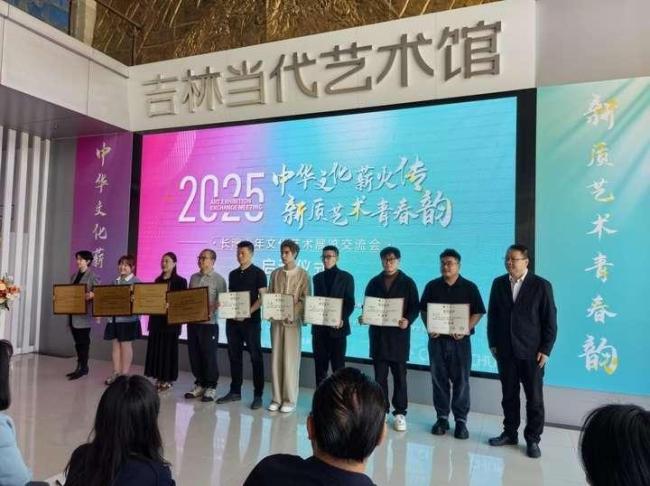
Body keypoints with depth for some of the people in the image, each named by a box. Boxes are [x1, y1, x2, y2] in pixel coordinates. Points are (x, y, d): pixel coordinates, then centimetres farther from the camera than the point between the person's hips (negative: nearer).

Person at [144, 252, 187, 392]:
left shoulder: (180, 281, -5)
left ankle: (168, 379, 8)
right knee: (156, 348, 8)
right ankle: (159, 378, 17)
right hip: (157, 318, 6)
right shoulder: (158, 280, 14)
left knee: (168, 349, -1)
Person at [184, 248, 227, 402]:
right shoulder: (193, 278, 14)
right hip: (192, 321, 6)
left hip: (209, 323, -6)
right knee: (194, 355, 10)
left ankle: (211, 387, 9)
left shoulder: (218, 279, -3)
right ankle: (199, 384, 21)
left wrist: (211, 309, -23)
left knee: (209, 356, -1)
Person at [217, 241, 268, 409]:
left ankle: (258, 395, 4)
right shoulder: (233, 274, 14)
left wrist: (248, 313, -19)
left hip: (251, 321, -6)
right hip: (232, 321, 6)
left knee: (255, 358, -1)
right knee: (234, 356, 11)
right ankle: (235, 391, 22)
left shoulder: (258, 273, -3)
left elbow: (263, 298, -8)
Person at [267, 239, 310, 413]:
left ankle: (290, 400, 9)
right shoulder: (275, 274, 10)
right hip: (276, 320, 4)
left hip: (293, 321, -3)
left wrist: (294, 317, -16)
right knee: (276, 359, 5)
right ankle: (277, 398, 15)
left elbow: (305, 300, -5)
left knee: (290, 360, -1)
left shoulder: (302, 275, -1)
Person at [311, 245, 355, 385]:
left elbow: (350, 303, -1)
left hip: (337, 327, -3)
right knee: (319, 364, 6)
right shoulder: (317, 278, 12)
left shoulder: (346, 277, 1)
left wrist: (342, 319, -16)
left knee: (338, 364, 1)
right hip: (319, 327, 3)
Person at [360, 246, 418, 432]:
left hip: (399, 335, -2)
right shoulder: (374, 282, 11)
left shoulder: (407, 282, 3)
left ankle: (400, 413, 14)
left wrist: (408, 320, -20)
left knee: (399, 375, 5)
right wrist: (364, 316, -9)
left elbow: (415, 307, -1)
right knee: (380, 375, 8)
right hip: (378, 334, 3)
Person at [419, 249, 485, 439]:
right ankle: (442, 418, 19)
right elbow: (423, 309, 9)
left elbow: (478, 312, 0)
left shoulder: (469, 287, 1)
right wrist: (429, 328, -6)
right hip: (437, 339, 2)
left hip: (460, 340, -2)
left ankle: (461, 420, 13)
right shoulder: (432, 286, 6)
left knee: (461, 380, 3)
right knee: (439, 379, 7)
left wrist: (466, 330, -13)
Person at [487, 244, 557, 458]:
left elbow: (550, 321, -4)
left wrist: (545, 350, -8)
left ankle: (533, 439, 19)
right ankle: (509, 433, 25)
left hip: (532, 352, -3)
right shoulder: (498, 283, 5)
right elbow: (492, 315, 8)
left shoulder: (541, 285, -5)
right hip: (505, 351, 3)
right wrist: (493, 344, 4)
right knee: (509, 395, 12)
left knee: (534, 398, 6)